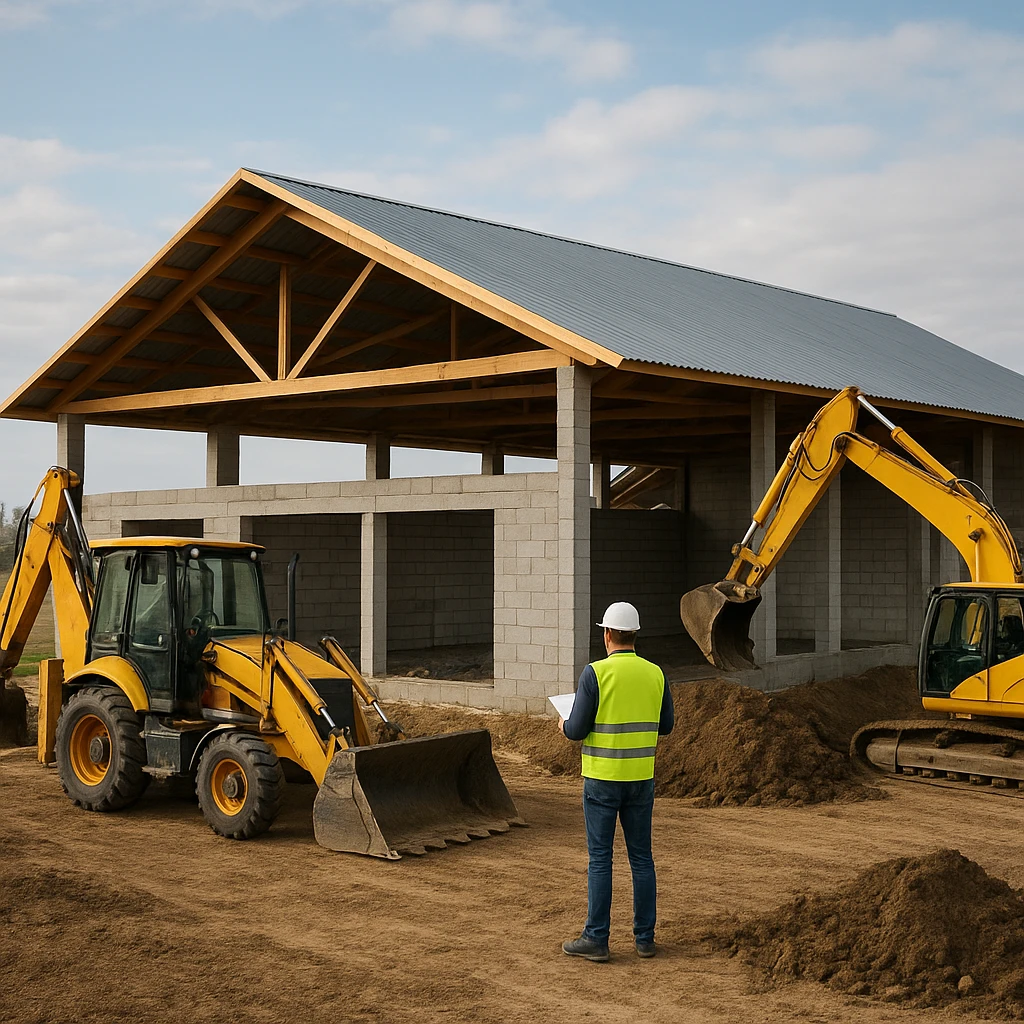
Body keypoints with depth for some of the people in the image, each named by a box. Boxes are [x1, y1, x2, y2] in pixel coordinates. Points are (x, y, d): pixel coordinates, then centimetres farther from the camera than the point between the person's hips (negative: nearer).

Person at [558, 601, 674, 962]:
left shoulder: (595, 673, -13)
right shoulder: (655, 674, 1)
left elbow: (577, 729, -13)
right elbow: (665, 726, 11)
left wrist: (565, 726, 11)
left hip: (602, 777, -4)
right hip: (641, 777, 4)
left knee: (600, 858, 2)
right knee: (641, 856, 11)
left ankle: (596, 939, 5)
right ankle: (644, 937, 15)